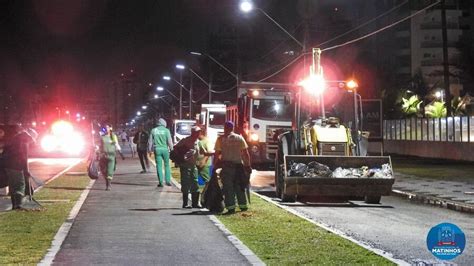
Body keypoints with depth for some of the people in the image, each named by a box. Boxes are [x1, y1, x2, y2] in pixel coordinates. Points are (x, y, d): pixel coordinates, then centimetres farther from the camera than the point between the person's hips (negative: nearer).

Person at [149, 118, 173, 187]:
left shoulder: (153, 130, 3)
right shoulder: (166, 130, -3)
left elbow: (150, 141, 6)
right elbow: (169, 141, -4)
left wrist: (150, 150, 14)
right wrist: (171, 148, 6)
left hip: (157, 149, 1)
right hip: (165, 149, -1)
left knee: (159, 166, 3)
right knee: (167, 165, 10)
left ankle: (160, 182, -2)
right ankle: (168, 181, 8)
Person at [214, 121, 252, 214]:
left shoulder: (221, 139, 1)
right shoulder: (240, 138, 8)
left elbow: (217, 154, -4)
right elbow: (246, 153, 6)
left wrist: (215, 166, 1)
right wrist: (248, 165, 10)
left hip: (226, 166, -3)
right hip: (238, 164, 3)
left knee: (228, 187, -1)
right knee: (239, 187, 14)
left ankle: (231, 208, -6)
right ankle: (243, 205, 20)